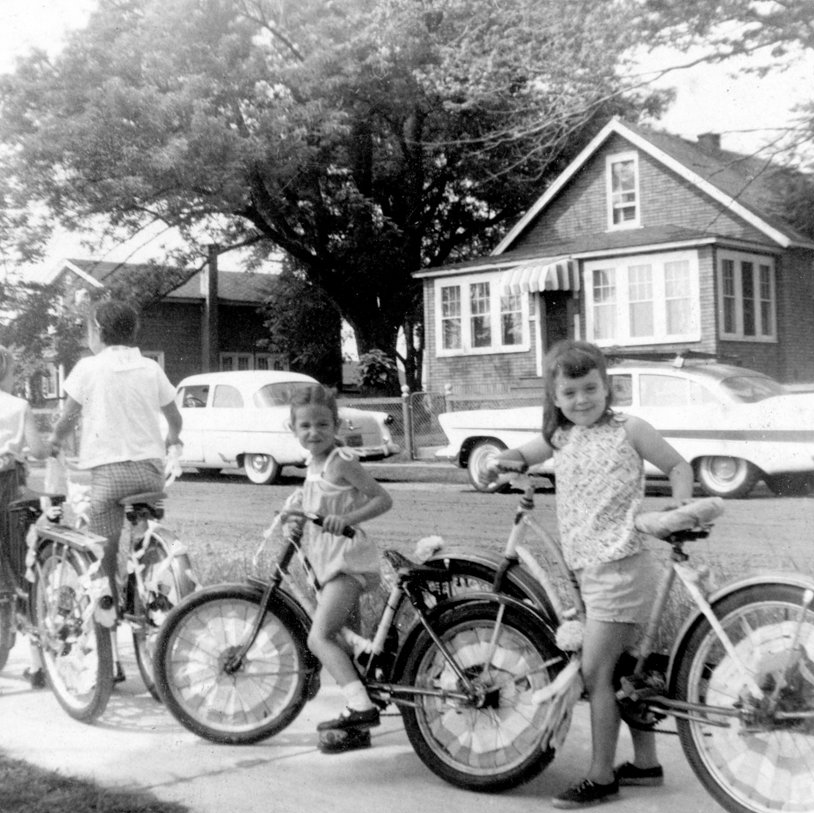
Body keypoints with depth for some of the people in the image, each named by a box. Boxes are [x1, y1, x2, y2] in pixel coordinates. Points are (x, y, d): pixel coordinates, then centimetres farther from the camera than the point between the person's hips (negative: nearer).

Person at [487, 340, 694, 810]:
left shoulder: (628, 429, -3)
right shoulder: (559, 438, 11)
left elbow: (677, 465, 5)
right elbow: (522, 456, 25)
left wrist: (681, 505, -11)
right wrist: (506, 462, 3)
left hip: (621, 564, -6)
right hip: (588, 567, 6)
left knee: (595, 671, -6)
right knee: (627, 666, 16)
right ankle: (646, 762, 29)